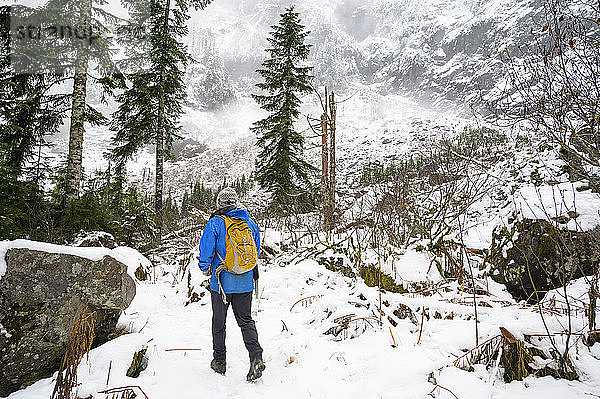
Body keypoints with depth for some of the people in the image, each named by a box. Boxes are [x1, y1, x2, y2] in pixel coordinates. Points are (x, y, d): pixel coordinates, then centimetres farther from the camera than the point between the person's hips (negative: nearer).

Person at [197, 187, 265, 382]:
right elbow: (256, 252, 11)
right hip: (245, 282, 3)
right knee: (246, 320, 12)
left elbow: (206, 251, -11)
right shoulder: (250, 223, 4)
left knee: (219, 322, 13)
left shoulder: (215, 223, -10)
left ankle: (219, 362, 26)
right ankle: (256, 357, -6)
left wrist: (205, 268, 8)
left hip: (221, 282, -3)